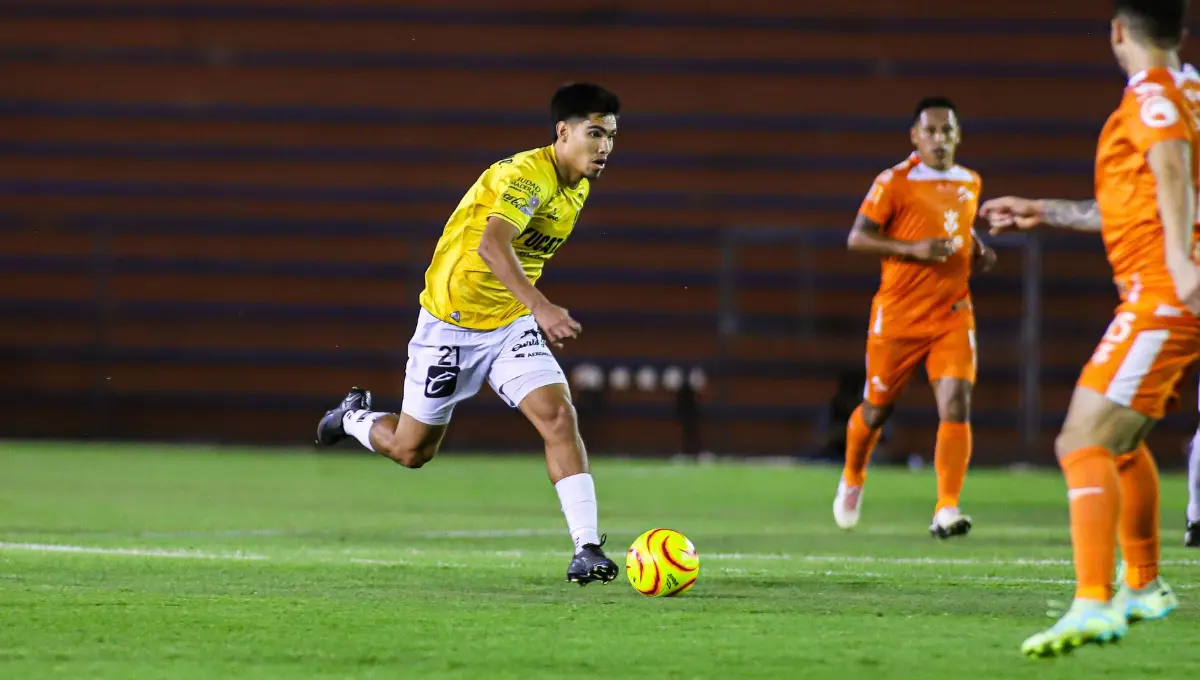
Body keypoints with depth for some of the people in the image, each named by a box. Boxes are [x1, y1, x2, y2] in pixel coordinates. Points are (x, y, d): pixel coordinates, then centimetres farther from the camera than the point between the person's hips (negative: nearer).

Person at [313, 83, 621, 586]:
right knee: (411, 450, 7)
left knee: (559, 416, -18)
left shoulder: (578, 187, 4)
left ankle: (587, 550, -20)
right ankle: (355, 417, 41)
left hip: (512, 325, 6)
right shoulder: (527, 174, -25)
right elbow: (491, 243, -43)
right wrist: (540, 306, -54)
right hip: (451, 324, -6)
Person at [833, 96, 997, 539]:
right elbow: (857, 238, -11)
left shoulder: (970, 183, 9)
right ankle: (852, 479, 40)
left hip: (953, 315, 3)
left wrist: (978, 251, 7)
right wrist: (913, 249, -22)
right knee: (876, 408, 10)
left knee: (956, 405, -16)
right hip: (898, 315, -3)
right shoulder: (895, 183, -8)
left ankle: (946, 510, -18)